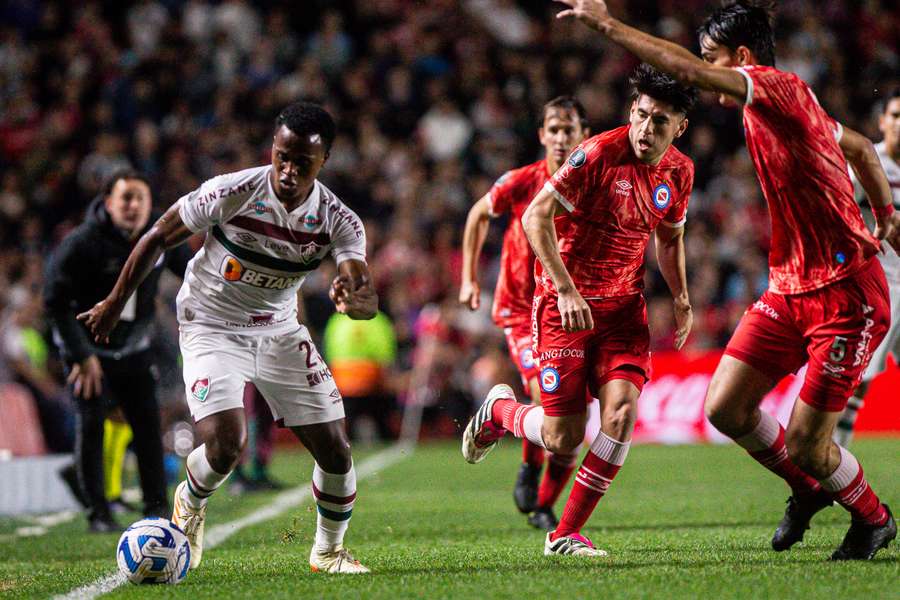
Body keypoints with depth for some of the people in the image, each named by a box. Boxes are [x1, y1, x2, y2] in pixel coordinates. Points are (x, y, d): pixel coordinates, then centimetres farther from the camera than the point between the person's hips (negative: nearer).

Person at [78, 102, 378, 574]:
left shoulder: (339, 221, -14)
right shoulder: (231, 193, -23)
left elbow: (368, 299, -23)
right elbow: (159, 237, -9)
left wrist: (353, 299, -48)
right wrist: (115, 303, 0)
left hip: (280, 331, 4)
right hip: (212, 329, -4)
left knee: (335, 450, -1)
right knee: (226, 446, -23)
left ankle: (328, 550, 26)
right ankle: (190, 504, 14)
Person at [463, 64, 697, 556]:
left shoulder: (679, 172, 3)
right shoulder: (598, 154, -17)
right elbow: (536, 217, -16)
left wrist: (681, 299, 9)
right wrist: (566, 289, -23)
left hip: (624, 305, 5)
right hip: (567, 303, -5)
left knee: (622, 411, -17)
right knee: (563, 438, -5)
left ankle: (566, 534, -3)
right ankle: (500, 410, 31)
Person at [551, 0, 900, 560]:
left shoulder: (782, 88, -15)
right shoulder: (770, 108, 13)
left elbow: (688, 70, -26)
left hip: (845, 294, -9)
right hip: (790, 288, 9)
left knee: (804, 444, -6)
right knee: (725, 406, 0)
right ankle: (807, 489, 24)